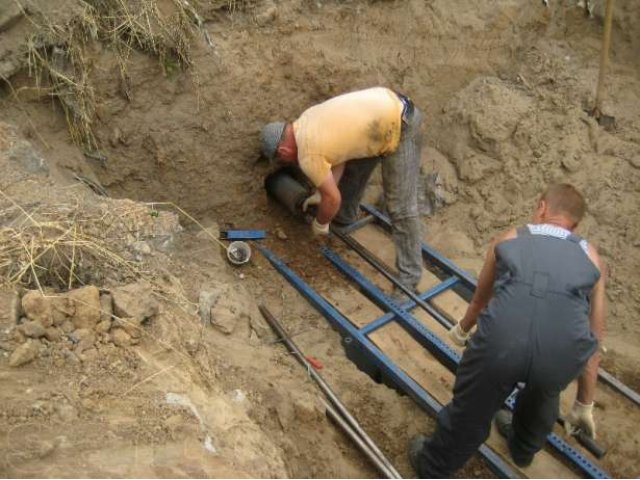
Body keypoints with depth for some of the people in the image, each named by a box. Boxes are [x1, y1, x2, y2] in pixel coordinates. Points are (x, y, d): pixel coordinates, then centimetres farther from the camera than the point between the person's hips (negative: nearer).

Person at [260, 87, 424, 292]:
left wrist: (320, 223, 11)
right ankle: (344, 217, 49)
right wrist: (321, 193, 18)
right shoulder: (306, 120, 10)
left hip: (399, 128, -10)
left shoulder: (308, 156, -16)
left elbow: (333, 199, -8)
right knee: (353, 167, 26)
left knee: (400, 207, -7)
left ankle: (408, 279, 1)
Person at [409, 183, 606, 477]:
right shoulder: (591, 258, 27)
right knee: (542, 397, 37)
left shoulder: (508, 239, 26)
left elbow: (480, 300, 42)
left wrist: (463, 329, 63)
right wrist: (584, 404, 40)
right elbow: (593, 342, 29)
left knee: (469, 411, 25)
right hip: (563, 352, 2)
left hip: (501, 339, -1)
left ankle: (432, 469, 51)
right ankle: (523, 448, 64)